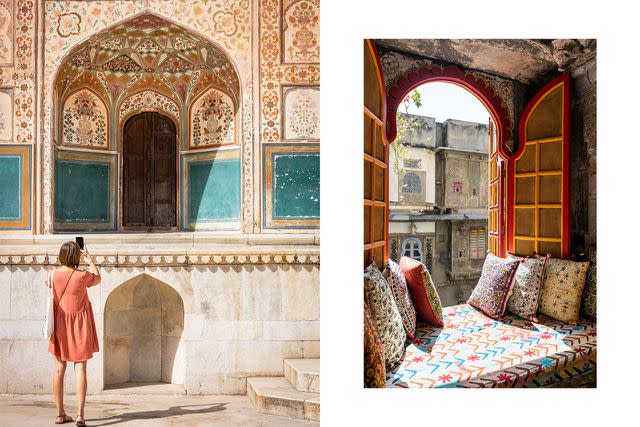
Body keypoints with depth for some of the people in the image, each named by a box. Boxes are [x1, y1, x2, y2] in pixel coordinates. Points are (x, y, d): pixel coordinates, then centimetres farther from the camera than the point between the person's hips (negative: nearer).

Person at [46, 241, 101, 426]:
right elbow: (98, 278, 8)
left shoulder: (52, 275, -5)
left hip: (59, 324, 3)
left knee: (59, 368, 9)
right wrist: (89, 260, 16)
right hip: (79, 326, -3)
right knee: (80, 368, -1)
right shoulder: (82, 276, -14)